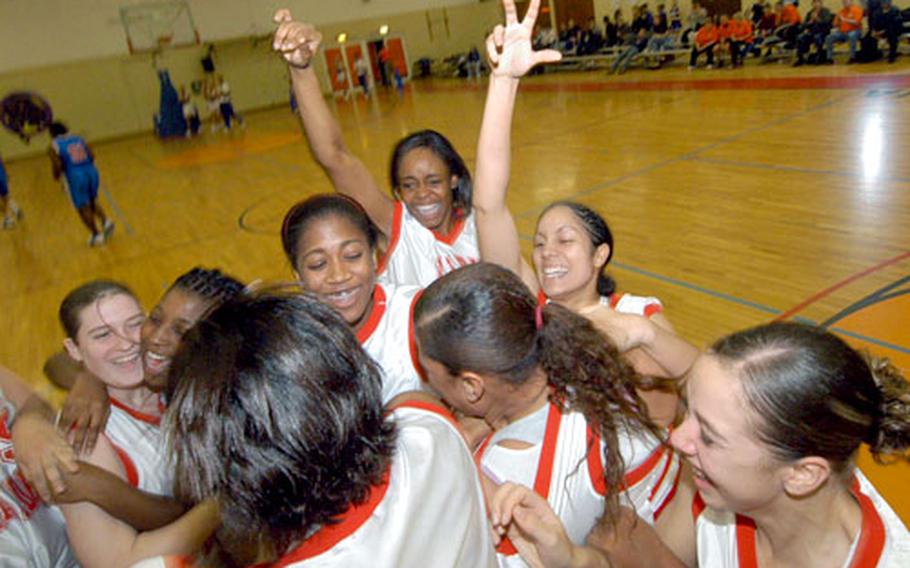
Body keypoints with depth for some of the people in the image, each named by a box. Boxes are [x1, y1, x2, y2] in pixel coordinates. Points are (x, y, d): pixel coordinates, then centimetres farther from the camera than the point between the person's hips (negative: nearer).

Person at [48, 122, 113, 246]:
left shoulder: (54, 146, 3)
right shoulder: (78, 138, 17)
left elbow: (57, 165, -6)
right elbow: (92, 156, 11)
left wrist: (56, 176, 14)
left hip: (75, 175, -5)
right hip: (91, 171, 5)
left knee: (83, 207, 8)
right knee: (92, 201, 25)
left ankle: (96, 235, 8)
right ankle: (106, 221, 7)